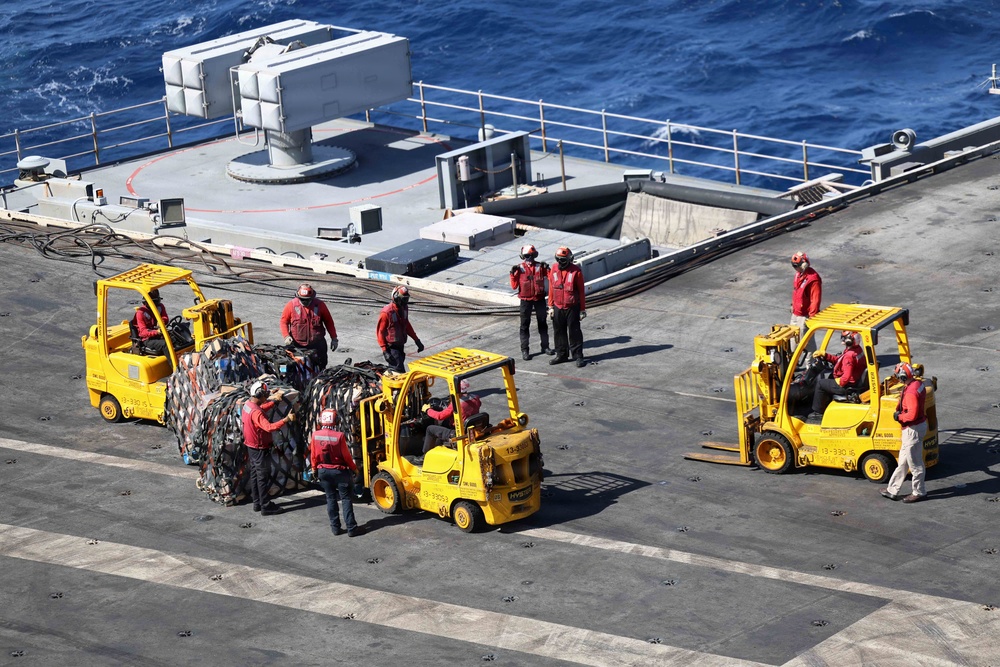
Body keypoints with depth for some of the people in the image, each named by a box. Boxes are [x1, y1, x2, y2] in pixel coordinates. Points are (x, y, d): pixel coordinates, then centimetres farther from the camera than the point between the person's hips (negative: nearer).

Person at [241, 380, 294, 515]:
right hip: (260, 448, -10)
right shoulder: (256, 412, -29)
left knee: (255, 474, 17)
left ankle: (257, 503, 25)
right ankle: (266, 506, 3)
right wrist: (286, 419, -41)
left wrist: (274, 401, 18)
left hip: (251, 447, 10)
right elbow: (269, 427, -40)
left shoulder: (248, 405, 1)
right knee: (263, 477, -2)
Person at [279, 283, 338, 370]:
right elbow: (284, 322, 4)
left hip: (316, 344, 1)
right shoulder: (291, 305, -3)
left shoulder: (319, 305, 0)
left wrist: (334, 338, 10)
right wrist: (286, 336, -11)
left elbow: (329, 322, 10)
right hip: (296, 344, -1)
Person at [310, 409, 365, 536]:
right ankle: (351, 528, 2)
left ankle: (335, 527, 14)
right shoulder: (339, 436, -21)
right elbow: (346, 455, -12)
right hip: (339, 471, -4)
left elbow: (313, 455, 0)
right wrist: (354, 468, 4)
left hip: (323, 471, 4)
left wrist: (314, 469, 16)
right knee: (346, 499, 3)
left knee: (331, 498, 13)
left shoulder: (315, 435, -9)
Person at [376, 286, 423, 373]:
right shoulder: (387, 312, -20)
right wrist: (385, 351, -21)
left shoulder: (404, 308, 3)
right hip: (391, 347, -8)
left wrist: (416, 340, 18)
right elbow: (380, 332, -16)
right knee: (399, 371, -14)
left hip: (400, 345, 8)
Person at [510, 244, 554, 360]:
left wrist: (547, 269, -20)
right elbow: (514, 286, -5)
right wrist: (513, 274, -17)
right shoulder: (519, 268, -6)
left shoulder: (540, 267, -3)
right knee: (525, 325, 2)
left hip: (539, 298, 2)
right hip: (526, 300, -2)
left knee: (542, 323, 12)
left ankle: (545, 346, 25)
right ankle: (524, 350, 7)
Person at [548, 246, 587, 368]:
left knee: (574, 332, 0)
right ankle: (561, 355, 25)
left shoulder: (576, 271, -10)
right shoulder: (554, 270, 2)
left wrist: (582, 309, -4)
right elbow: (551, 289, 9)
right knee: (559, 332, 13)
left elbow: (581, 291, -5)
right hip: (558, 307, 5)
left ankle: (578, 356, 6)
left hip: (572, 307, -5)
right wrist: (551, 306, 8)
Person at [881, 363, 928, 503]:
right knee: (903, 461, 18)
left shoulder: (911, 392, -28)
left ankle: (918, 492, 20)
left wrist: (899, 417, -15)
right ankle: (893, 490, 27)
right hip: (920, 424, 11)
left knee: (914, 463, 6)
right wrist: (900, 412, 8)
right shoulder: (918, 383, 3)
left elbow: (912, 415, -33)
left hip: (913, 430, -11)